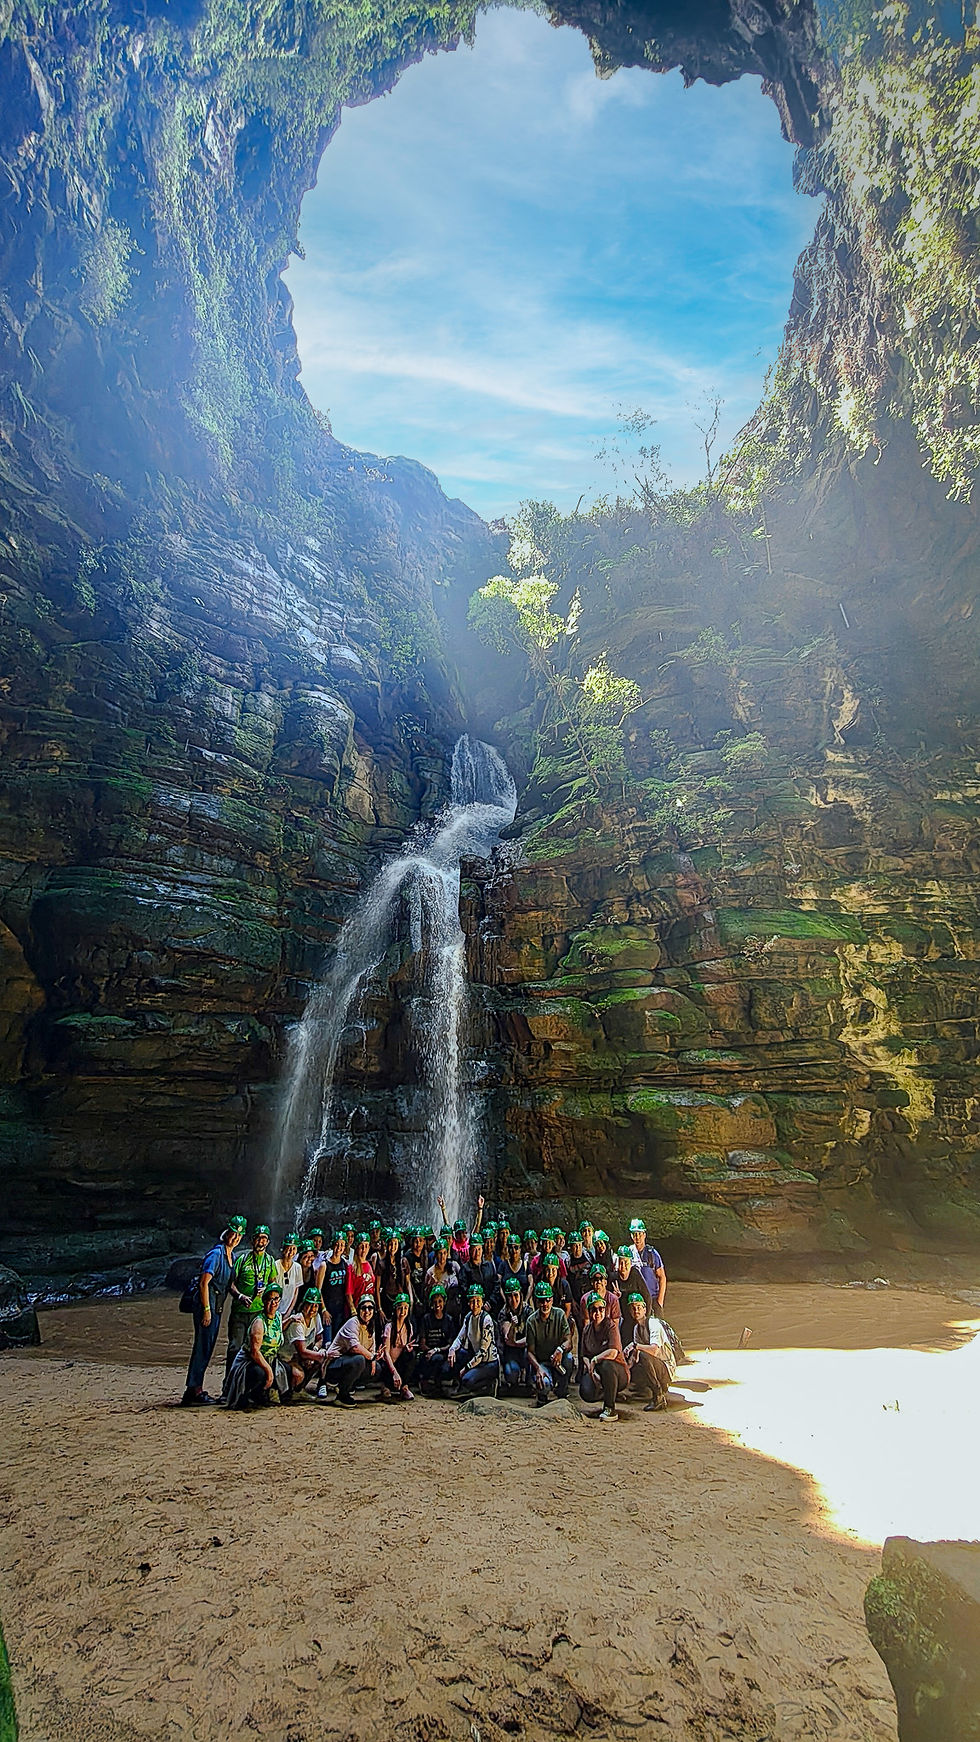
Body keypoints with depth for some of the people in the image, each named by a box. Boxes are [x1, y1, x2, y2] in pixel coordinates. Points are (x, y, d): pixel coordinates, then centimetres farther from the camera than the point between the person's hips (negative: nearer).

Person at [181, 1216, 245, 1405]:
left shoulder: (232, 1256, 14)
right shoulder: (216, 1254, -13)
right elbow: (204, 1283, -17)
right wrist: (207, 1309, -20)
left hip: (217, 1306, 9)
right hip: (206, 1304, -9)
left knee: (207, 1347, 11)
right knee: (203, 1346, -8)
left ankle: (195, 1389, 18)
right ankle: (193, 1390, -4)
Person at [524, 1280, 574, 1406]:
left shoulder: (559, 1314, -4)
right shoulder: (531, 1321, -7)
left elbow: (568, 1341, -11)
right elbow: (530, 1351, -6)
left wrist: (560, 1349, -34)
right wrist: (538, 1367, -25)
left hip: (558, 1358, 2)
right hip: (539, 1361, -2)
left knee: (568, 1358, -33)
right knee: (544, 1384, -33)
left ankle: (562, 1393, -6)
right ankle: (542, 1395, 7)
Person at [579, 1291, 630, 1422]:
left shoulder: (611, 1327, -10)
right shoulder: (587, 1330, 7)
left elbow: (613, 1353, -24)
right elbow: (584, 1356, 7)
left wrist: (594, 1360, -18)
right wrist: (590, 1368, -11)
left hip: (617, 1371, -5)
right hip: (594, 1370, 5)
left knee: (607, 1365, -38)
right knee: (587, 1394, -25)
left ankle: (610, 1409, -23)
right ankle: (607, 1395, 14)